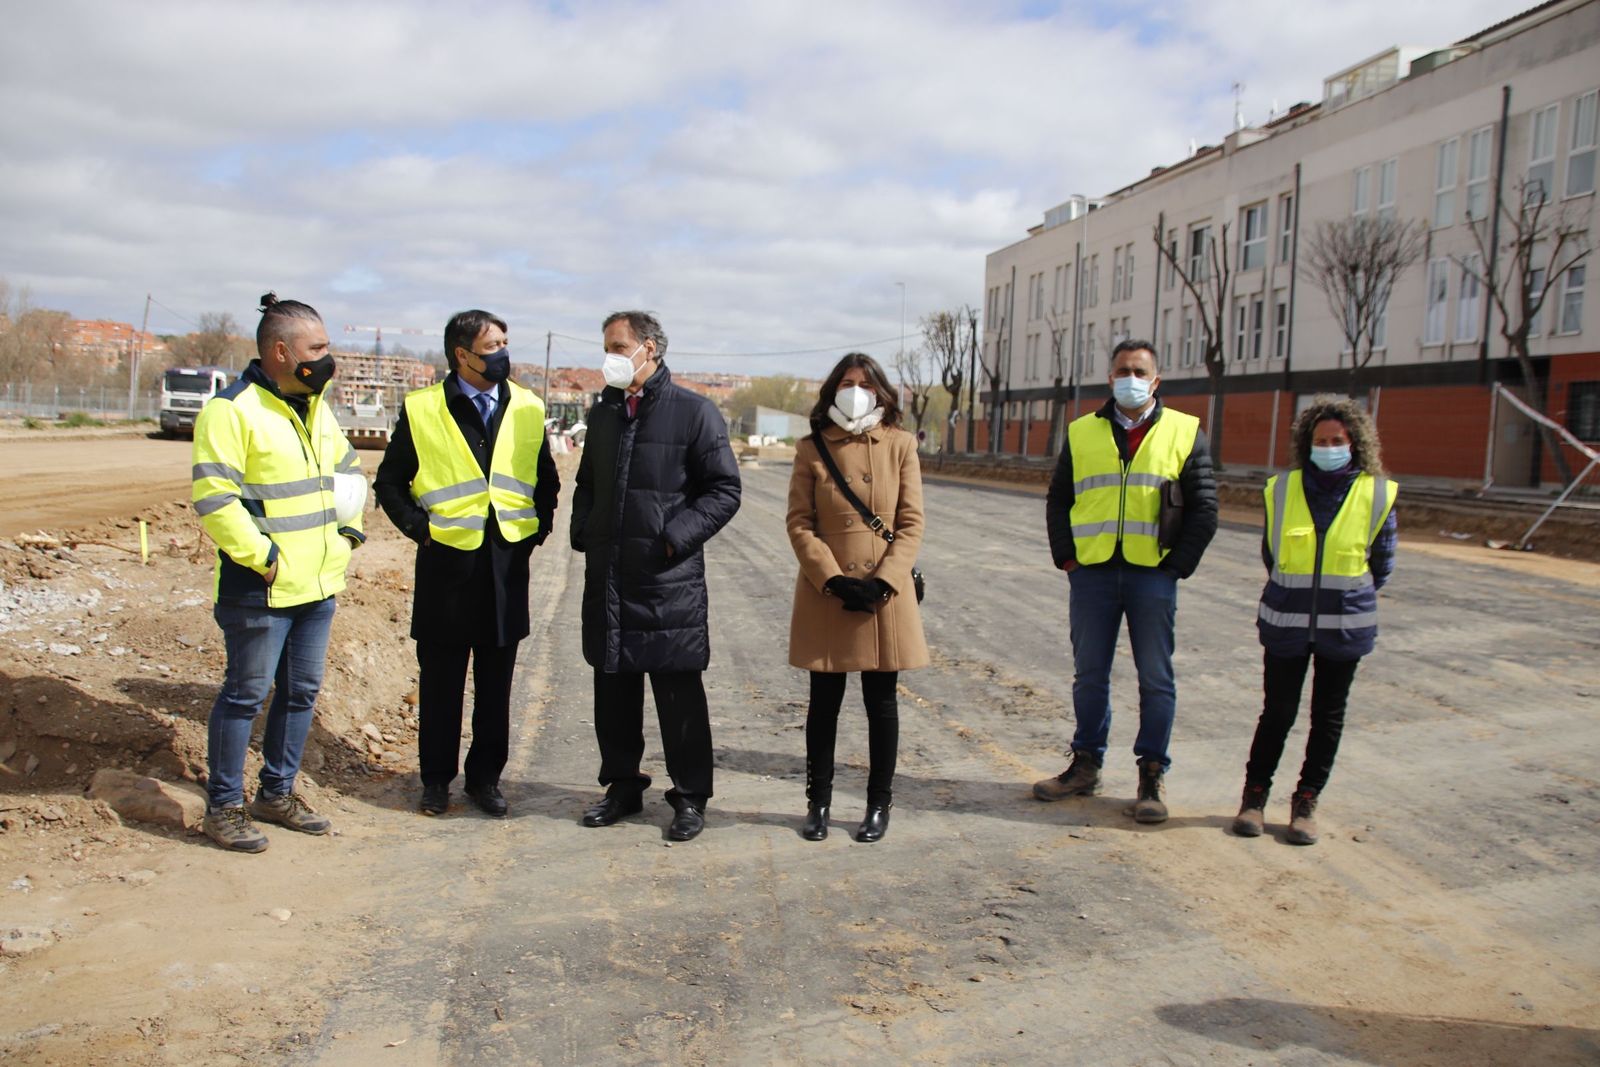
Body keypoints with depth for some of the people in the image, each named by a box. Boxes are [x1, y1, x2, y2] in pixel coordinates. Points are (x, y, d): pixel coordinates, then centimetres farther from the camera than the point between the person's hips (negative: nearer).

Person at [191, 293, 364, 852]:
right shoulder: (232, 410, -13)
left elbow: (348, 471, 25)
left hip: (319, 584, 8)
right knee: (246, 694, 2)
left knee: (301, 693, 15)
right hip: (262, 590, -8)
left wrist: (346, 530, 13)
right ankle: (223, 806, 16)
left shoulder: (317, 408, 13)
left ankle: (277, 792, 30)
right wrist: (260, 556, -20)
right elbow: (214, 498, -20)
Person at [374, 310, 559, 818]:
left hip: (508, 562, 2)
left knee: (496, 682, 9)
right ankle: (436, 779, 22)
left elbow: (547, 481, 16)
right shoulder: (421, 409, -2)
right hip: (446, 561, -2)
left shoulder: (527, 409, 6)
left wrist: (537, 530, 5)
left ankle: (485, 777, 23)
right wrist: (421, 528, -5)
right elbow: (389, 482, 5)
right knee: (440, 680, 8)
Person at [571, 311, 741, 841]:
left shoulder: (693, 412, -5)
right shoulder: (603, 414, 14)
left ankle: (690, 796, 15)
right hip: (607, 577, 6)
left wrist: (677, 537, -14)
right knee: (613, 687, 14)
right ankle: (623, 785, 29)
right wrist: (583, 533, 8)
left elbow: (724, 490, -6)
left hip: (669, 579, -6)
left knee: (679, 692, 2)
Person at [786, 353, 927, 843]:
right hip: (825, 595, 0)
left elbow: (911, 523, -1)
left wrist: (882, 582, -11)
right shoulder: (812, 448, 1)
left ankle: (879, 804, 23)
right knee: (824, 702, 9)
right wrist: (834, 580, -13)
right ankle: (818, 802, 22)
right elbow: (799, 523, -2)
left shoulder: (900, 445, 2)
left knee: (881, 702, 9)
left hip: (885, 595, 0)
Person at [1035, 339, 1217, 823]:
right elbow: (1058, 500, 13)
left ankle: (1152, 775, 14)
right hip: (1092, 573, 2)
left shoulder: (1184, 433, 4)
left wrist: (1178, 565, -4)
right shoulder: (1083, 433, 9)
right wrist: (1066, 557, 2)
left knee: (1156, 679, 4)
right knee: (1089, 675, 10)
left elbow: (1204, 509, 4)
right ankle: (1086, 765, 22)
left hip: (1152, 575, -2)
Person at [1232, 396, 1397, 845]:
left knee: (1329, 716, 10)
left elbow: (1382, 563, 8)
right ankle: (1255, 793, 19)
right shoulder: (1283, 489, -2)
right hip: (1286, 622, 0)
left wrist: (1349, 596, 12)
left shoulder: (1377, 494, -3)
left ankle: (1306, 800, 22)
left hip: (1344, 625, 1)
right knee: (1278, 712, 4)